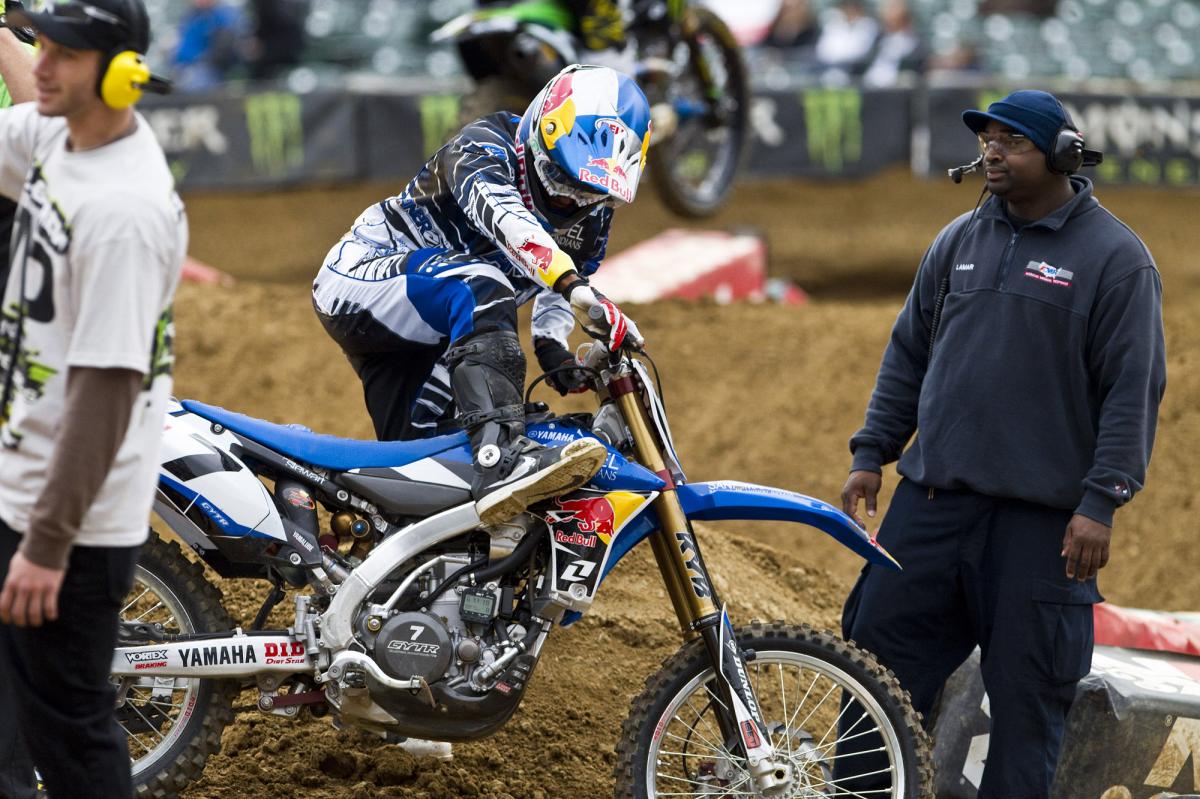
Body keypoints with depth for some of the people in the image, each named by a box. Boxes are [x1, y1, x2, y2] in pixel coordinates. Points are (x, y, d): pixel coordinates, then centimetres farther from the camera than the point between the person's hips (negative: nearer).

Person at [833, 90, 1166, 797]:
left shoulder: (1115, 256, -4)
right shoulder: (959, 241, 12)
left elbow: (1135, 388, -8)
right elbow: (908, 353, 19)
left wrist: (1101, 501, -14)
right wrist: (871, 453, 13)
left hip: (1041, 515, -5)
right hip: (932, 497, 5)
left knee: (1028, 683, 0)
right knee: (883, 641, 4)